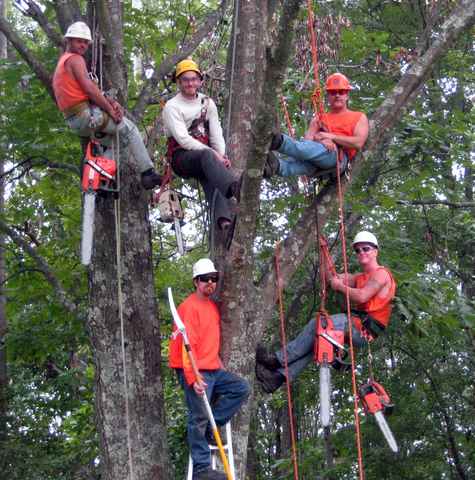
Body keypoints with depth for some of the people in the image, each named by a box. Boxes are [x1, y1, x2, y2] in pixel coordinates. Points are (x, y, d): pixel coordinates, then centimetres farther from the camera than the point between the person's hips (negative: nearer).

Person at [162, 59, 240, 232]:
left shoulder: (207, 103, 17)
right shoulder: (172, 106, -1)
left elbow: (216, 133, 9)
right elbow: (183, 139, -13)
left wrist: (221, 156, -12)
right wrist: (213, 154, -20)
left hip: (205, 155, 5)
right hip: (182, 157, -5)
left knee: (211, 177, -31)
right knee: (207, 156, -38)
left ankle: (223, 218, -54)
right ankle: (234, 187, -65)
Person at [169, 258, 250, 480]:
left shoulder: (213, 306, 15)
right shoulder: (190, 306, -12)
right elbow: (187, 344, -20)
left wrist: (218, 362, 17)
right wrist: (193, 378, -26)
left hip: (213, 369, 9)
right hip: (195, 372, -9)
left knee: (241, 388, 2)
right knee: (199, 418, -7)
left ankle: (209, 427, 3)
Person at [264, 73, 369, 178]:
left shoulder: (359, 117, 24)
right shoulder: (319, 119, 33)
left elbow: (358, 143, 4)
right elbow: (308, 140, 13)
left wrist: (332, 136, -3)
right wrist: (321, 140, -11)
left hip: (339, 156, -4)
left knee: (314, 149, -38)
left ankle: (280, 141, -64)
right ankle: (277, 166, -67)